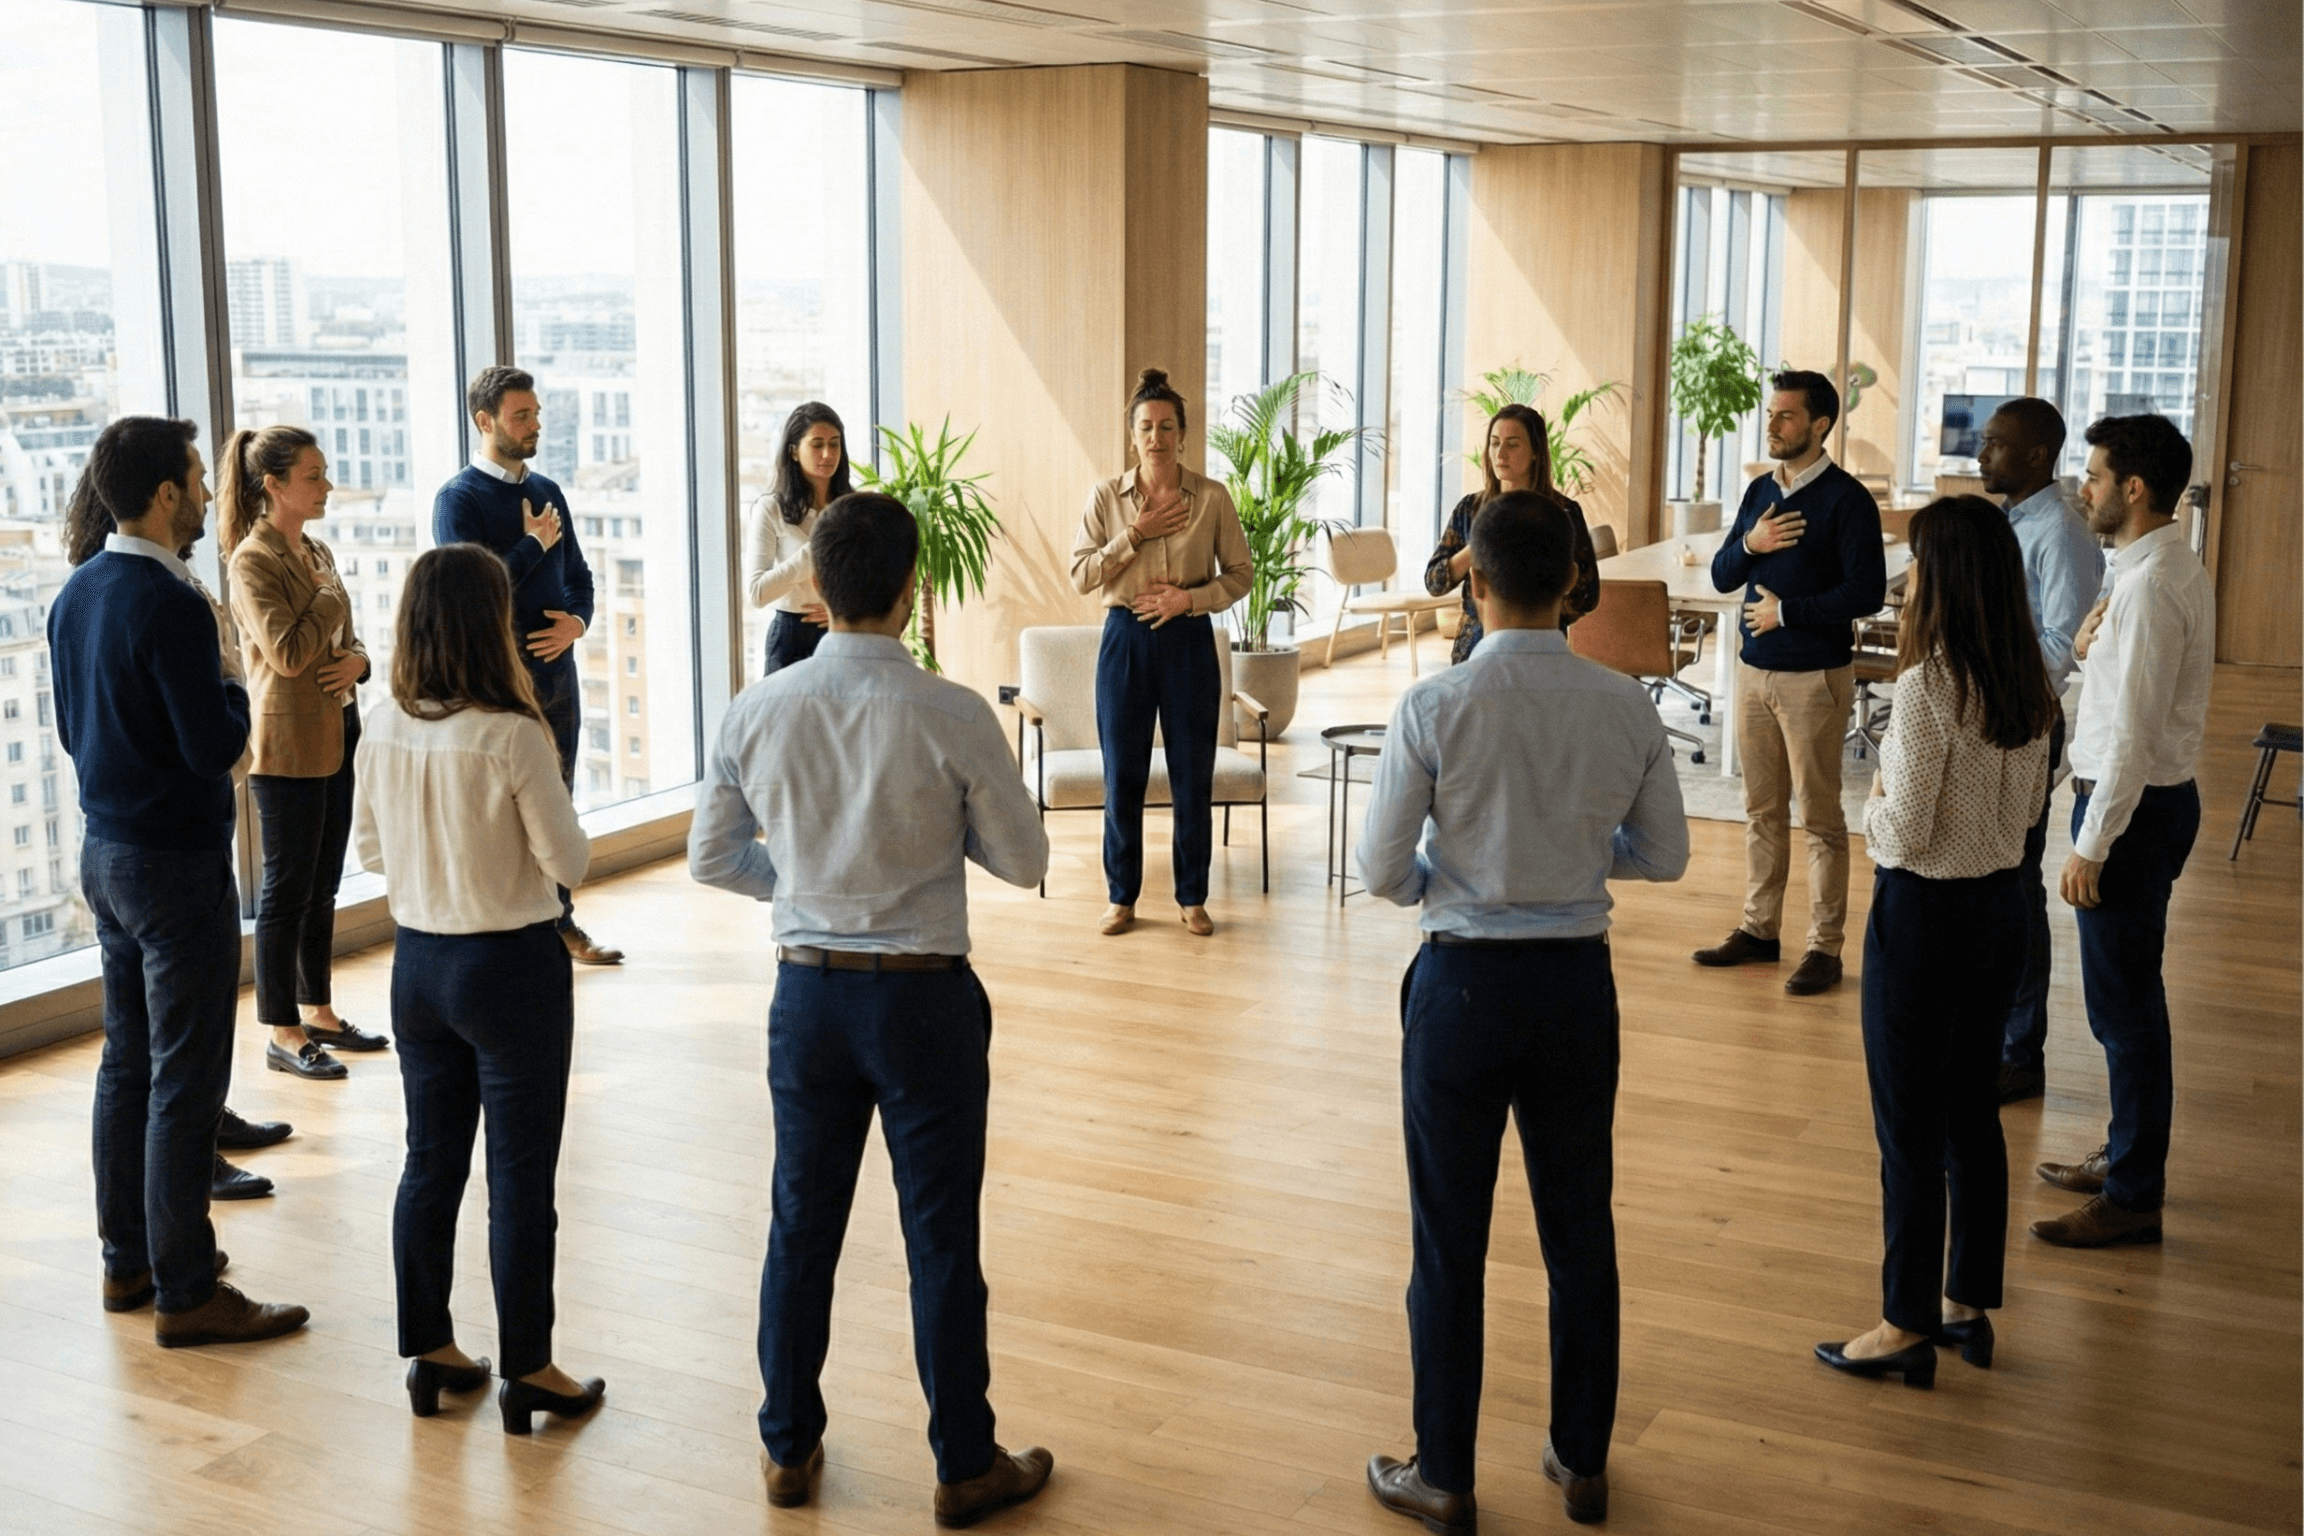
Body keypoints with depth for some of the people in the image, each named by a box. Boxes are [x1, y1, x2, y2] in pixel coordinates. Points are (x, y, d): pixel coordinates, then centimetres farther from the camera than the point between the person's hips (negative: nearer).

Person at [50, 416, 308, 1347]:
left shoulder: (77, 595, 7)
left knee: (127, 1062, 17)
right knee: (185, 1081, -2)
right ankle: (186, 1292, 4)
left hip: (105, 851, 9)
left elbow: (71, 731, 15)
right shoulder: (170, 606, -21)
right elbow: (215, 746, -22)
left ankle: (128, 1261, 27)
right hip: (177, 864, -9)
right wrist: (234, 689, -5)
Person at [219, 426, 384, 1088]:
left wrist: (357, 659, -5)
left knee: (322, 885, 15)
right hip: (287, 743, -8)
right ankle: (282, 1033, 8)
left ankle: (317, 1011, 26)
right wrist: (332, 593, -11)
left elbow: (346, 637, 17)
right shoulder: (253, 560, -13)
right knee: (288, 890, -1)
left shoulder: (317, 552, 12)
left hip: (336, 734, 8)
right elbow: (288, 653, -22)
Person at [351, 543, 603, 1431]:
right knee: (520, 1175, 5)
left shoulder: (383, 732, -3)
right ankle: (528, 1370, 14)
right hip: (511, 966, -6)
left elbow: (370, 849, 8)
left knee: (431, 1161, 16)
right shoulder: (512, 736, -21)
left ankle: (430, 1352, 27)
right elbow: (566, 861, -15)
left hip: (418, 959, 6)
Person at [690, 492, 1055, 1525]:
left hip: (808, 991, 3)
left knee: (800, 1225, 16)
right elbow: (1023, 860, -6)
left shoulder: (756, 712, -5)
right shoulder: (953, 719, -16)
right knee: (941, 1239, 8)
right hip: (924, 999, -3)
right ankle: (965, 1467, 22)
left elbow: (712, 858, 5)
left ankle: (788, 1447, 31)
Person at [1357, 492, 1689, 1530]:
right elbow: (1664, 856, 6)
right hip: (1578, 984, 3)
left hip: (1464, 985, -3)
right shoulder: (1627, 708, -5)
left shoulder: (1434, 706, -15)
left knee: (1449, 1244, 10)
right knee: (1580, 1230, 18)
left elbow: (1382, 871, -11)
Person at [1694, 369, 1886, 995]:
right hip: (1754, 668, 7)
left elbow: (1867, 592, -16)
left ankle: (1824, 947, 6)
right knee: (1761, 809, 13)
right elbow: (1722, 575, 10)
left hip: (1815, 675, -6)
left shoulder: (1846, 499, -10)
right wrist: (1750, 543, -10)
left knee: (1819, 815, 0)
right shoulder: (1760, 491, 10)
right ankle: (1758, 928, 23)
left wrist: (1786, 611, -14)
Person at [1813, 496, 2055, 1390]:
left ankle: (1907, 1328, 14)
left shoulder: (1928, 686, -22)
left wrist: (1872, 805, -1)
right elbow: (2028, 809, 12)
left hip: (1924, 913, -8)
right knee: (1974, 1115, 18)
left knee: (1909, 1130, 4)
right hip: (2001, 905, 8)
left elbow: (1905, 832, -20)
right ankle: (1970, 1307, 29)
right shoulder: (2028, 685, 2)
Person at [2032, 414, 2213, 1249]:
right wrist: (2091, 650, 1)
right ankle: (2129, 1153, 34)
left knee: (2124, 1001, -2)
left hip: (2134, 805, -10)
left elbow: (2134, 732, -24)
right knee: (2125, 994, 20)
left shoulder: (2150, 585, -21)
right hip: (2158, 797, 10)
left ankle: (2134, 1197, 7)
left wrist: (2091, 845, -21)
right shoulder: (2176, 570, 11)